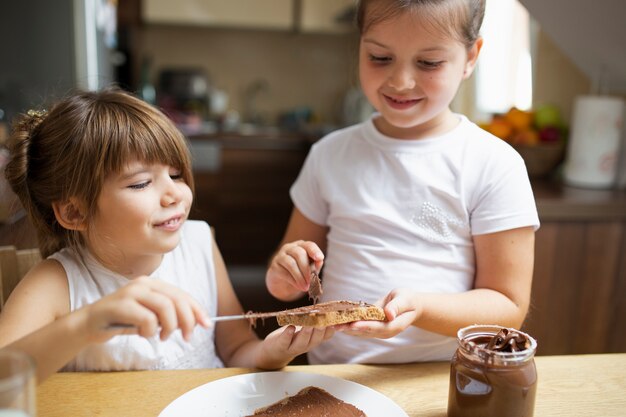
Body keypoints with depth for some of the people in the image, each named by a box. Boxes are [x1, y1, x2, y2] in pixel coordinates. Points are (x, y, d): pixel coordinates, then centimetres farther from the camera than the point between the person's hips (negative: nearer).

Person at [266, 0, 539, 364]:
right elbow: (292, 265, 12)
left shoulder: (496, 166, -6)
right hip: (331, 372, 5)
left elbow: (508, 308, -5)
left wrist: (418, 308, -21)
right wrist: (284, 277, -10)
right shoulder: (330, 154, 4)